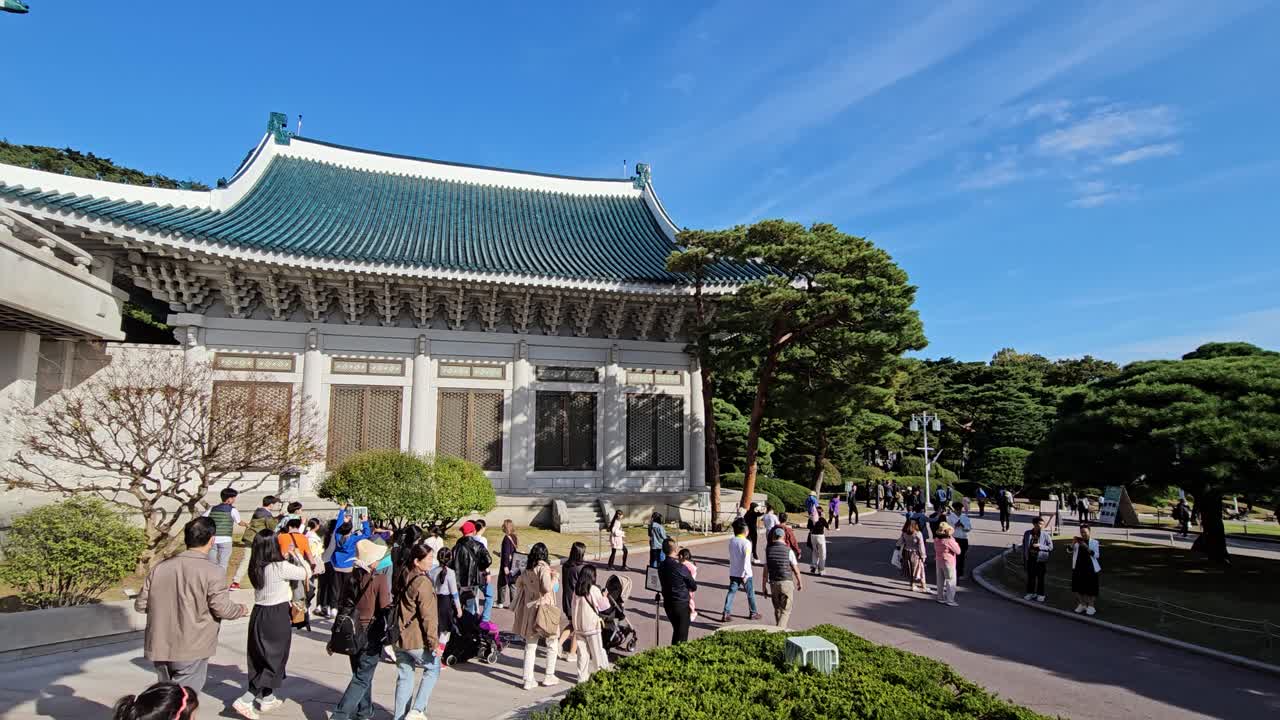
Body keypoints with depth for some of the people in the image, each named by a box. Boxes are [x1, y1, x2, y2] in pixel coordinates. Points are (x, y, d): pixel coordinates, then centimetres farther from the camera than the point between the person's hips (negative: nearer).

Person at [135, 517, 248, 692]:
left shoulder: (160, 567, 3)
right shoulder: (212, 572, -14)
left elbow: (140, 604, 9)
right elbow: (222, 608, -15)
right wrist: (240, 610, 6)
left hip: (159, 646, 6)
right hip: (191, 650, -6)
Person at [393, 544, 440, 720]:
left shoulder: (400, 578, 5)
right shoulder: (423, 582, -20)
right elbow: (428, 616, -20)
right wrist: (434, 642, -15)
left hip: (398, 637, 7)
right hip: (417, 639, -7)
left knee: (404, 676, 17)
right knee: (433, 668, 12)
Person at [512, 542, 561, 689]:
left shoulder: (527, 570, 5)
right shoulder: (543, 568, -14)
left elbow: (518, 584, 19)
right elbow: (547, 587, -24)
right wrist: (554, 578, -7)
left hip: (529, 610, 6)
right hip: (544, 609, -6)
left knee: (530, 646, 11)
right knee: (552, 644, 13)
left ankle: (528, 680, 11)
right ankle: (549, 676, 18)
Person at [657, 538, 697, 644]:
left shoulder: (661, 566, -1)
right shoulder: (680, 567, -21)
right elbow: (693, 586, -10)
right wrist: (690, 589, 12)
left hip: (667, 602, 7)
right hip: (681, 604, -7)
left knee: (676, 631, 23)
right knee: (681, 636, 5)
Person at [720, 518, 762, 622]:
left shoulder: (731, 541, 1)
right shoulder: (746, 543, -17)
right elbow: (746, 560, -20)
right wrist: (745, 575, -19)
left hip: (733, 573, 5)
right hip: (745, 574, -4)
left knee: (731, 592, 4)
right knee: (750, 593, 13)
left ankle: (726, 613, -6)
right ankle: (753, 613, 25)